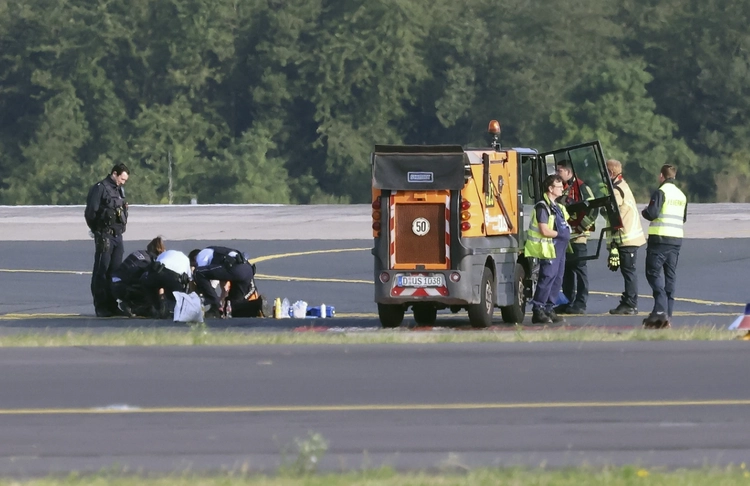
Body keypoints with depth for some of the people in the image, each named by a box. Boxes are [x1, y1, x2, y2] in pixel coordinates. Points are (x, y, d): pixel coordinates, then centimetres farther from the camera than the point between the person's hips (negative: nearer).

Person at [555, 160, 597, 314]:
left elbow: (592, 211, -14)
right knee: (566, 271, 11)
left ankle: (580, 303, -3)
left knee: (579, 269, -4)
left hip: (577, 238, -8)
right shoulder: (561, 189, 15)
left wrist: (581, 227, -13)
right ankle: (568, 301, 17)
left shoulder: (581, 188, -8)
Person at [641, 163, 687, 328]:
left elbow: (652, 214, -17)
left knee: (654, 273, -6)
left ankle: (660, 310, -23)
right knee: (670, 277, 9)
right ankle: (668, 316, 7)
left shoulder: (660, 192, -9)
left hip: (660, 238, -7)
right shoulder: (681, 195, 14)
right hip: (677, 239, 7)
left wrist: (645, 211, 4)